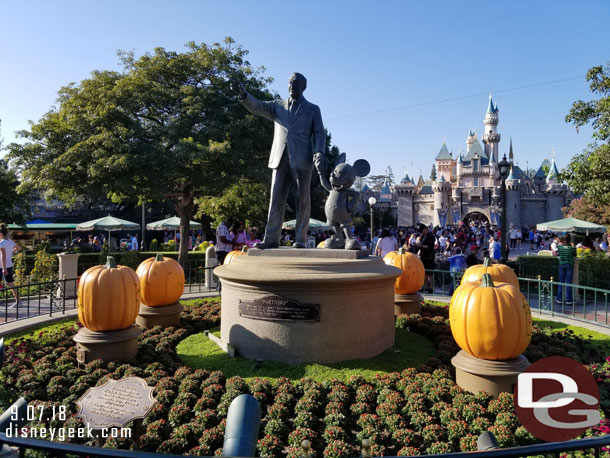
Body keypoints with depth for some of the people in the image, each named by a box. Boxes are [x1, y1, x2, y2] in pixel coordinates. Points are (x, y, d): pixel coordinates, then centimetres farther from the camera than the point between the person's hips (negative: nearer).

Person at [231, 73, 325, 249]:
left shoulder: (313, 109, 12)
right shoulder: (278, 106, 18)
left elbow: (319, 135, 5)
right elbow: (257, 107, 2)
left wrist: (319, 154, -14)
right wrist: (243, 93, -17)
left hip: (302, 160, -2)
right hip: (280, 159, 2)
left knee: (302, 200, -2)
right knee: (276, 199, -3)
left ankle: (300, 239, 3)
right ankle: (271, 239, -3)